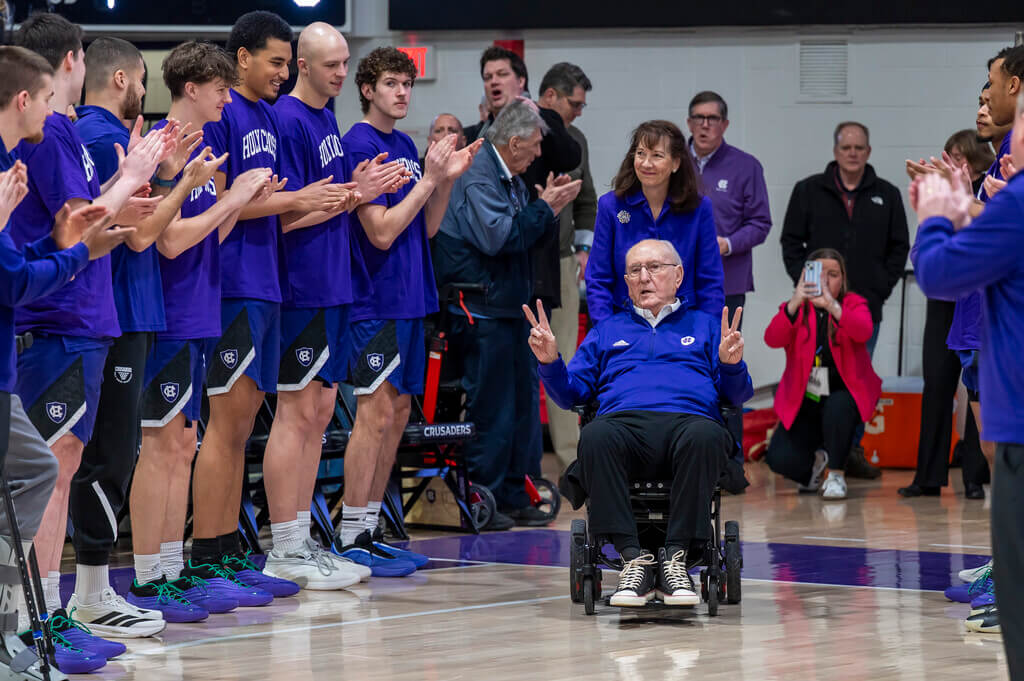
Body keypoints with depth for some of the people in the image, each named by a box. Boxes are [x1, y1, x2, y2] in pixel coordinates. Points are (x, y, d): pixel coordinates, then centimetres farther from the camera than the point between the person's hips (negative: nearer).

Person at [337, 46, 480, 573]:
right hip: (376, 301, -9)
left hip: (409, 300, 9)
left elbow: (426, 228, 16)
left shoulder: (405, 146, 14)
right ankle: (350, 540, -6)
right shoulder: (360, 145, -12)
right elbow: (381, 231, -17)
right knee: (376, 413, -9)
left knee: (397, 413, 9)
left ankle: (368, 533, 14)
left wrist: (447, 179, 2)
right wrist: (430, 179, -14)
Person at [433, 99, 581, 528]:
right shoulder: (477, 175, -13)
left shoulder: (509, 177, 17)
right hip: (482, 308, -10)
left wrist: (549, 207, 6)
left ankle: (513, 496, 16)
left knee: (522, 401, 10)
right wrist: (544, 207, -14)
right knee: (490, 406, -7)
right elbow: (498, 237, -23)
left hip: (511, 306, 10)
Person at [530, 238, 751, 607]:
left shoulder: (704, 326, 29)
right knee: (596, 436, -37)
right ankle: (634, 559, -37)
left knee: (704, 436, -40)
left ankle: (675, 557, -34)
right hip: (626, 421, 1)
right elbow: (571, 392, 25)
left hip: (689, 420, -1)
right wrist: (550, 361, 7)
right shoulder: (607, 331, 34)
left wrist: (732, 364, -4)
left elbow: (737, 394, 17)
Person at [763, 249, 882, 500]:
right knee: (779, 459, -18)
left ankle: (836, 473, -13)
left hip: (845, 394, -1)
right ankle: (814, 464, 19)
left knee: (836, 407, -38)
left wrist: (832, 306, -43)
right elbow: (772, 340, -21)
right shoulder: (794, 309, -1)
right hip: (803, 402, 1)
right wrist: (793, 305, -38)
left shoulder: (854, 304, -4)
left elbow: (863, 333, -27)